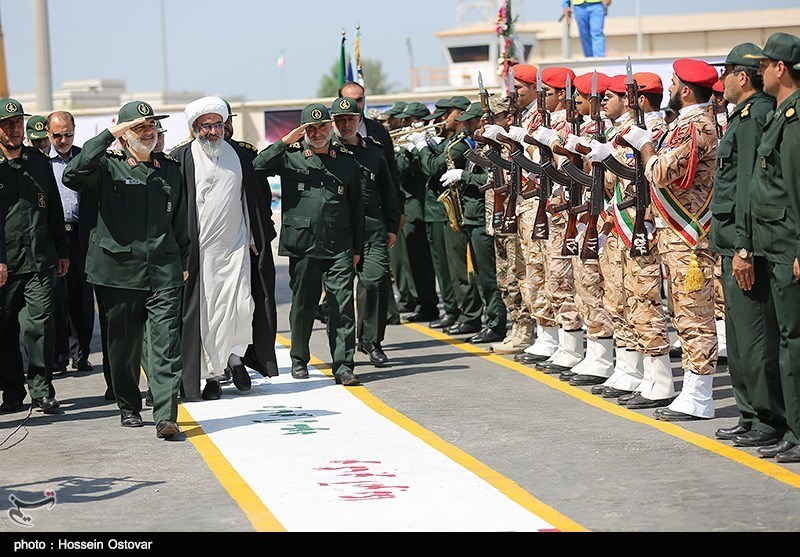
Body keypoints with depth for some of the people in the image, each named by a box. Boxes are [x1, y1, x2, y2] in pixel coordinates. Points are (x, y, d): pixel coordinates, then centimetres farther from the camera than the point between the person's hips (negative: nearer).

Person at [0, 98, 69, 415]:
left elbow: (54, 209, 19)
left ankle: (41, 389, 4)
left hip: (40, 261, 2)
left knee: (39, 324, -7)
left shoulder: (39, 162, 12)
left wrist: (62, 251, 18)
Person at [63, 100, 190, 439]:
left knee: (166, 346, -9)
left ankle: (166, 417, -15)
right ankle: (129, 408, 25)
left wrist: (184, 263, 19)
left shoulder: (170, 169, 15)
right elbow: (73, 176, -19)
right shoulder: (108, 167, 2)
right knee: (123, 345, 8)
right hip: (118, 271, -2)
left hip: (163, 271, 2)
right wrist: (107, 136, -16)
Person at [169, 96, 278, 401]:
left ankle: (231, 353, 21)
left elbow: (254, 200, 16)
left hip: (236, 247, 2)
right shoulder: (181, 159, -2)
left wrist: (257, 239, 11)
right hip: (199, 249, -2)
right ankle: (213, 373, 11)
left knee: (242, 307, -7)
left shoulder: (240, 156, 9)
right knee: (206, 313, 0)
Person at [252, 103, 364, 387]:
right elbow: (255, 168, -10)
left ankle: (343, 366, -5)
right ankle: (299, 360, 24)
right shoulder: (290, 156, 5)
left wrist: (357, 248, 12)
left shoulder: (346, 159, 11)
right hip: (302, 246, -1)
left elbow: (357, 207, 14)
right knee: (303, 304, 8)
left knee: (342, 305, -6)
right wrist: (284, 142, -12)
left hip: (339, 247, 1)